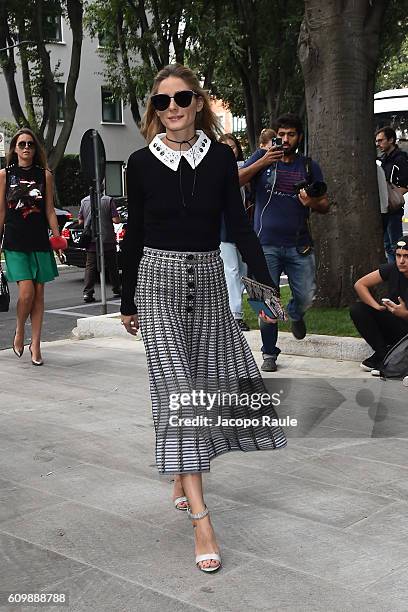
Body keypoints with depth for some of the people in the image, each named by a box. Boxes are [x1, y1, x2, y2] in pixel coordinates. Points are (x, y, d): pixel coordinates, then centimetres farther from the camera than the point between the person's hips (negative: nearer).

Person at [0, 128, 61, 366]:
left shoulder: (45, 175, 7)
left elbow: (50, 211, 8)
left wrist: (58, 239, -1)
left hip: (40, 241, 2)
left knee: (39, 293, 3)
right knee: (26, 291, -13)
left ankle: (35, 345, 11)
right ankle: (19, 332, 13)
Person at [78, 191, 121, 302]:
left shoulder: (84, 201, 1)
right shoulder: (109, 200, -7)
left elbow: (80, 221, 7)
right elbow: (116, 220, -10)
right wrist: (117, 218, 11)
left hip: (90, 239, 2)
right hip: (108, 239, -2)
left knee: (90, 266, 3)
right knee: (112, 266, 13)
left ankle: (87, 293, -7)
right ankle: (116, 290, 24)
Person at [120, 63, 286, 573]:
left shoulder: (220, 157, 2)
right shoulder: (142, 163, -1)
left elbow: (239, 225, 1)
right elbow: (135, 235, 4)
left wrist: (268, 284, -7)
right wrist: (127, 302, 9)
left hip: (209, 281, 3)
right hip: (160, 281, -2)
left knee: (201, 386, 7)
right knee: (177, 392, -9)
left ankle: (181, 476, 32)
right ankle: (201, 519, -11)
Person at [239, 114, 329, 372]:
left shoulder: (310, 166, 8)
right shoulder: (262, 157, 4)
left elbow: (325, 204, 10)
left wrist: (312, 203, -12)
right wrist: (263, 162, -17)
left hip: (299, 246, 2)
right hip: (266, 245, -2)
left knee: (307, 297, 3)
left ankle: (296, 314, 40)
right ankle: (270, 354, 14)